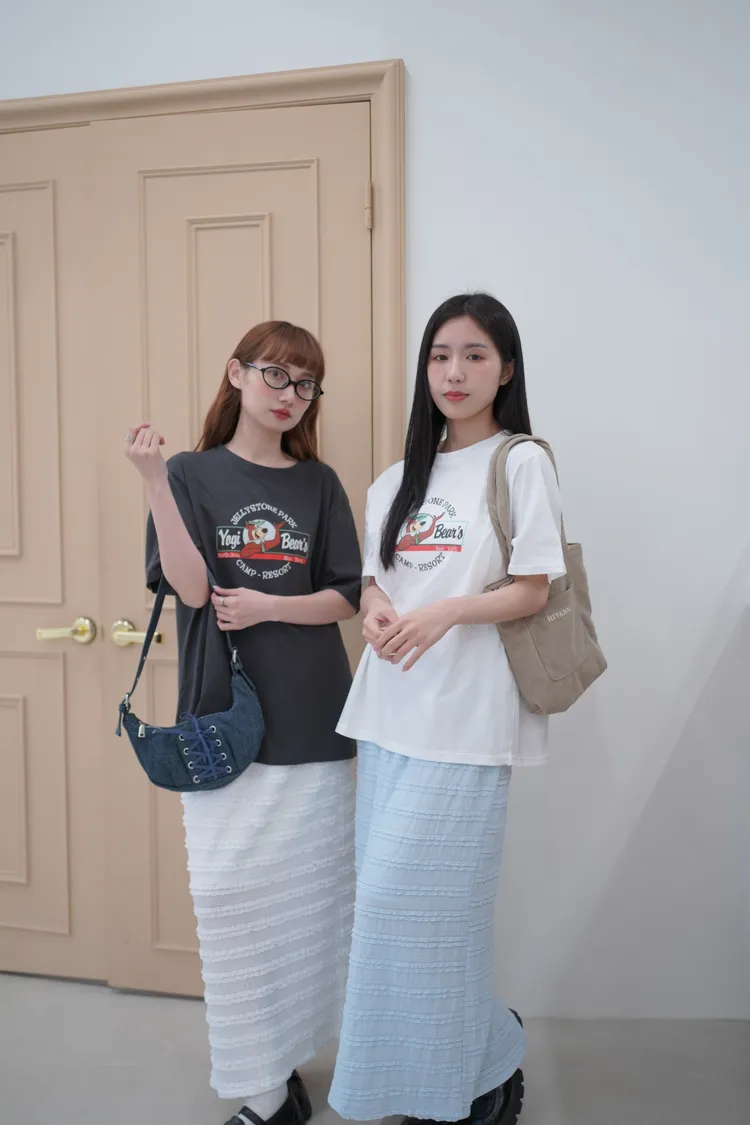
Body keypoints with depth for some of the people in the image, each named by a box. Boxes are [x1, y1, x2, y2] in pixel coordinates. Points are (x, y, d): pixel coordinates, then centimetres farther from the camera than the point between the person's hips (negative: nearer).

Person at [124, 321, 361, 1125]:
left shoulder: (318, 484, 6)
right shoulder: (193, 475, 1)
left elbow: (347, 597, 3)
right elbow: (192, 588, -12)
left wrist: (269, 607, -13)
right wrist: (153, 480, -21)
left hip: (312, 720, 2)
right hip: (223, 720, -2)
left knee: (306, 892, 8)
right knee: (233, 895, 1)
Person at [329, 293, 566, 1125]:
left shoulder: (522, 464, -3)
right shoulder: (399, 480, 14)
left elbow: (533, 592, -6)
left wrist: (449, 610, -22)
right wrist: (376, 611, -6)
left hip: (464, 721, -6)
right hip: (388, 714, 6)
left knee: (408, 900, -5)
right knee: (390, 903, 9)